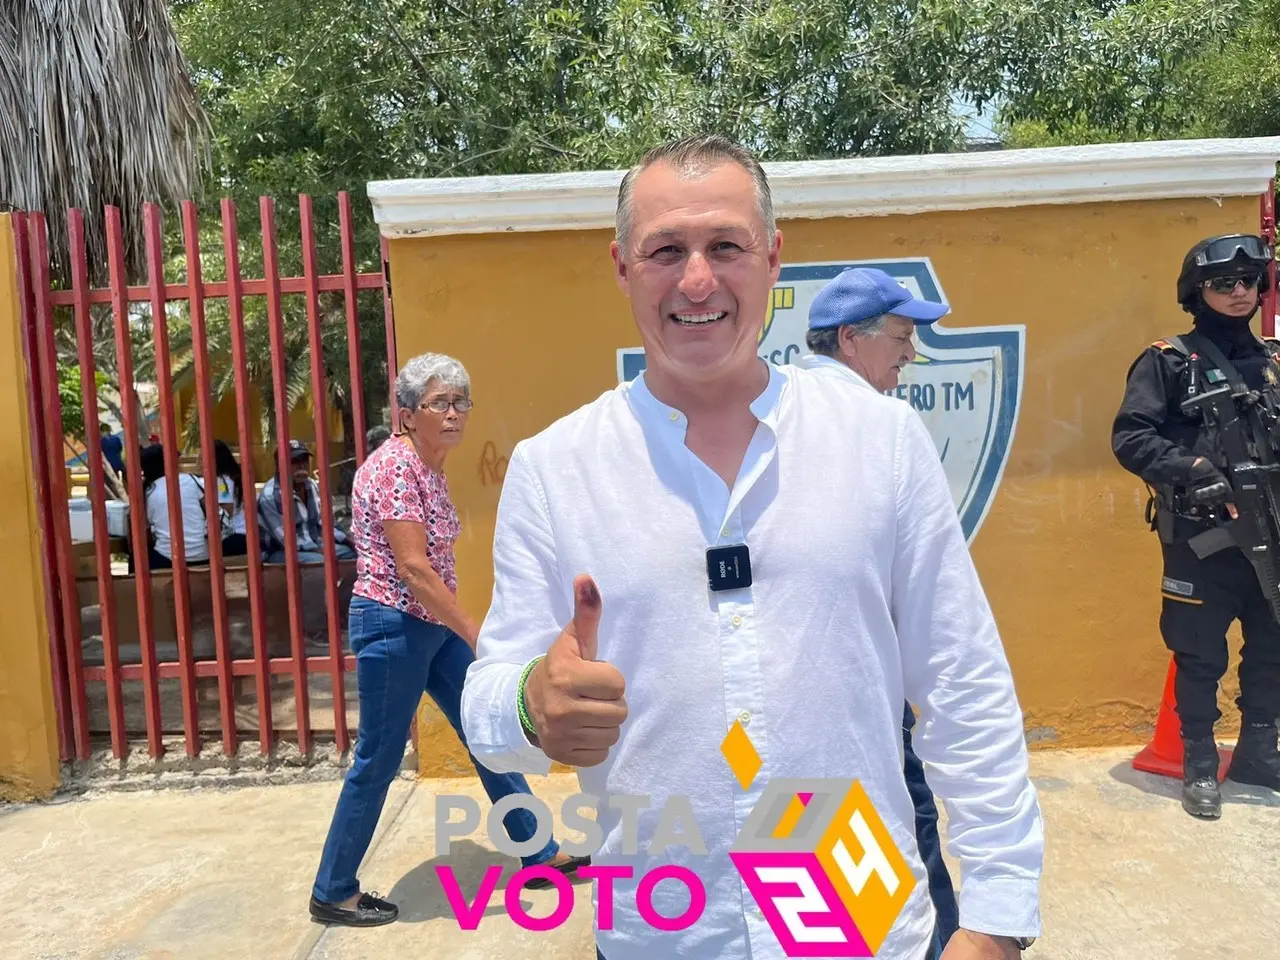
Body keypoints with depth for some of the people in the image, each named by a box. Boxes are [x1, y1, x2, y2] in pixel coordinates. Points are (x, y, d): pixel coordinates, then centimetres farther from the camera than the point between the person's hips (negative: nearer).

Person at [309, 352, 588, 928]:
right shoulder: (395, 466, -19)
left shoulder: (429, 468, 10)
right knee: (379, 762, 4)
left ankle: (539, 855, 28)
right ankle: (333, 893, 24)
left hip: (434, 624, 9)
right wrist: (478, 636, -22)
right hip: (393, 625, -9)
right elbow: (412, 567, -24)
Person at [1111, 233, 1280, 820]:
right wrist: (1189, 470, -23)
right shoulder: (1169, 361, -3)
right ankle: (1200, 765, 17)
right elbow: (1129, 438, -11)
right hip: (1200, 535, -5)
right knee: (1200, 655, 3)